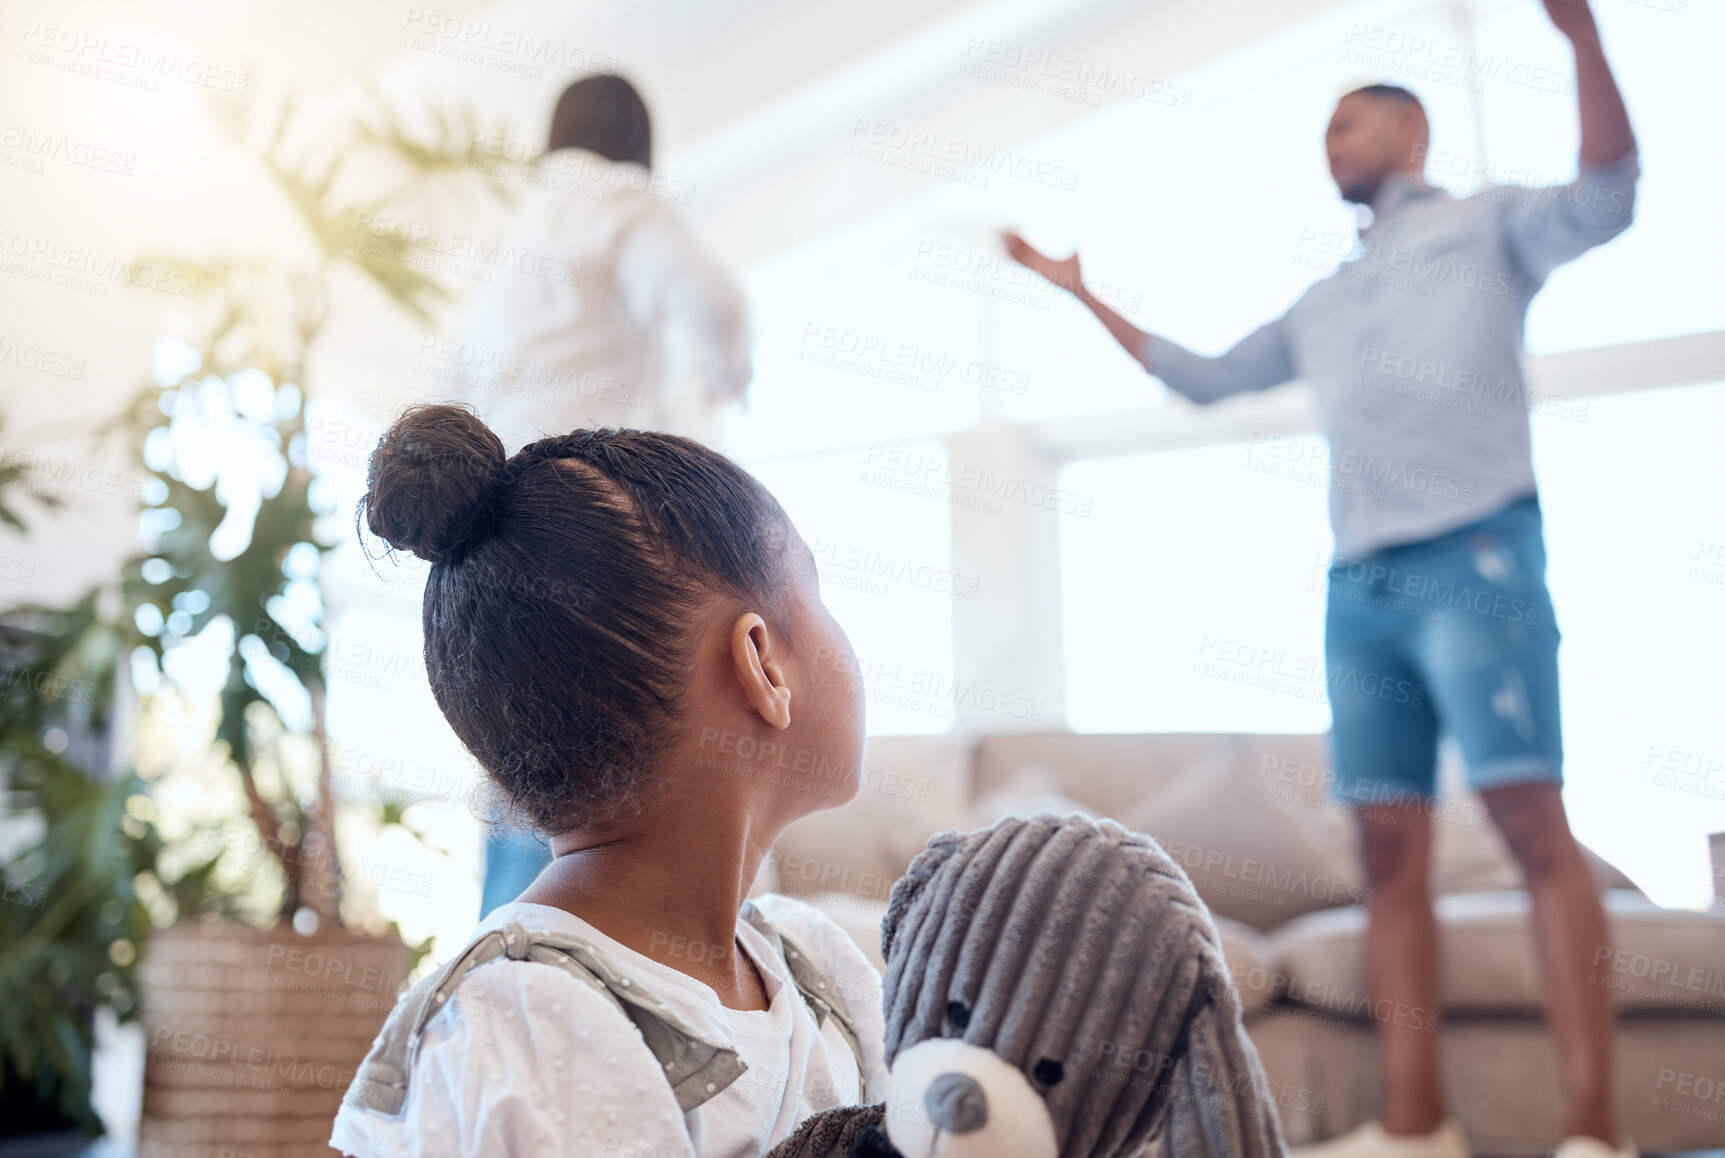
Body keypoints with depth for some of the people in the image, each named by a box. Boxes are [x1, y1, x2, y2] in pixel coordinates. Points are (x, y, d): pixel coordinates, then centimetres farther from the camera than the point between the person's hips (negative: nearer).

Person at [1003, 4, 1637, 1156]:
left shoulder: (1488, 225, 13)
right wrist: (1084, 295, 35)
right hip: (1361, 586, 6)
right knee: (1391, 845, -2)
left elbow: (1606, 200, -7)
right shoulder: (1323, 304, 28)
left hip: (1477, 558, -6)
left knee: (1533, 818, -14)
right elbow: (1204, 378, 36)